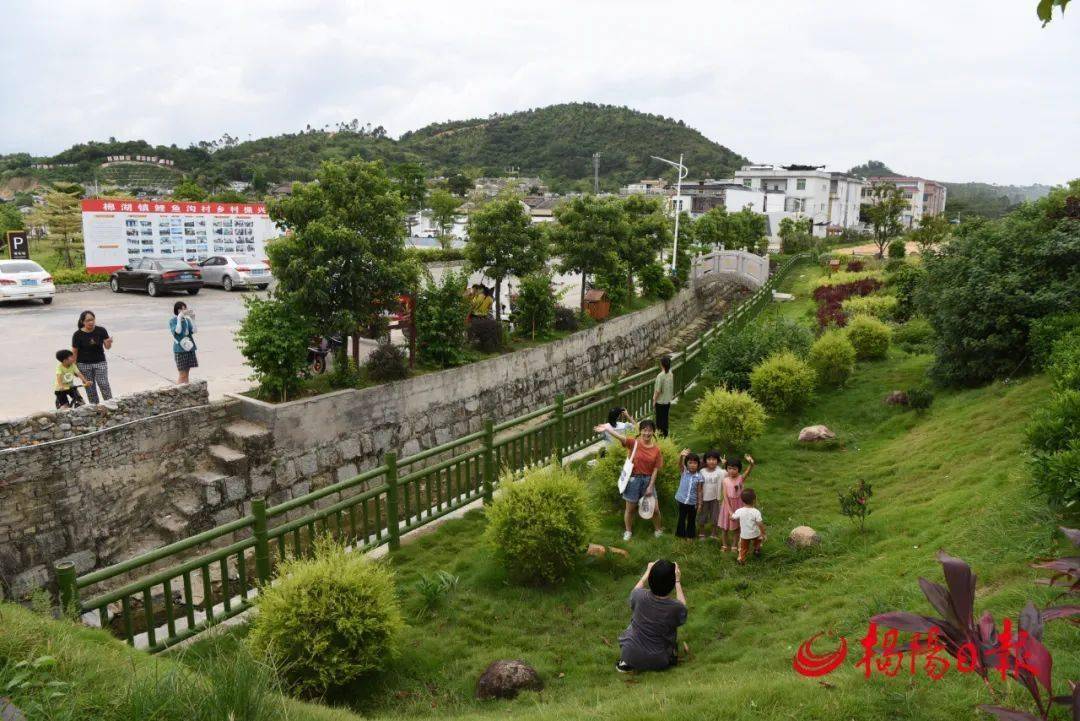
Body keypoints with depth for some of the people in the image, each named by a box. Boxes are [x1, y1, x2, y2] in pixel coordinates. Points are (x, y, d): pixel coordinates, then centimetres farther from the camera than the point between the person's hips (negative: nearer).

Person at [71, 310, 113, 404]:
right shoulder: (78, 335, -7)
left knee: (104, 385, -10)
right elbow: (74, 352, 0)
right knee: (90, 388, 3)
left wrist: (109, 342, -25)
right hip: (84, 365, 0)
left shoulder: (101, 330, -4)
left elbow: (107, 347, -1)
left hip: (100, 362, 0)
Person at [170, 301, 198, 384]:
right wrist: (179, 318, -23)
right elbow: (178, 331, -22)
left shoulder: (187, 320, 7)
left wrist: (192, 319, -11)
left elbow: (193, 331, -5)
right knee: (182, 374, -5)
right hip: (180, 350, -5)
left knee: (186, 374, 11)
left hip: (189, 348, 5)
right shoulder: (172, 321, -5)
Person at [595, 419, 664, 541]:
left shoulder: (656, 449, -4)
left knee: (654, 508, 9)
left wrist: (651, 486, -9)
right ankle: (628, 531, 30)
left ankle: (658, 529, 33)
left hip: (648, 480, 1)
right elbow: (620, 437, -28)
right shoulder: (634, 443, -10)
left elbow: (655, 469, -3)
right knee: (630, 508, 10)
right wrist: (607, 428, -46)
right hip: (633, 479, -1)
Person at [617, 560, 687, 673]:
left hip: (632, 657, 0)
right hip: (658, 663, 1)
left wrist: (648, 571, 16)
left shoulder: (640, 597, -22)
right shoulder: (676, 608, -25)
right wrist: (678, 581, 8)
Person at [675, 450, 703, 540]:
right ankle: (681, 534, 29)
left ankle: (690, 535, 31)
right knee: (682, 518, 14)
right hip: (682, 500, 0)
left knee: (691, 520, 15)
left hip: (693, 502, 0)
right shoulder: (684, 472, -8)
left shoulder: (699, 477, -7)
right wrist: (681, 455, -50)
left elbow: (699, 491, -2)